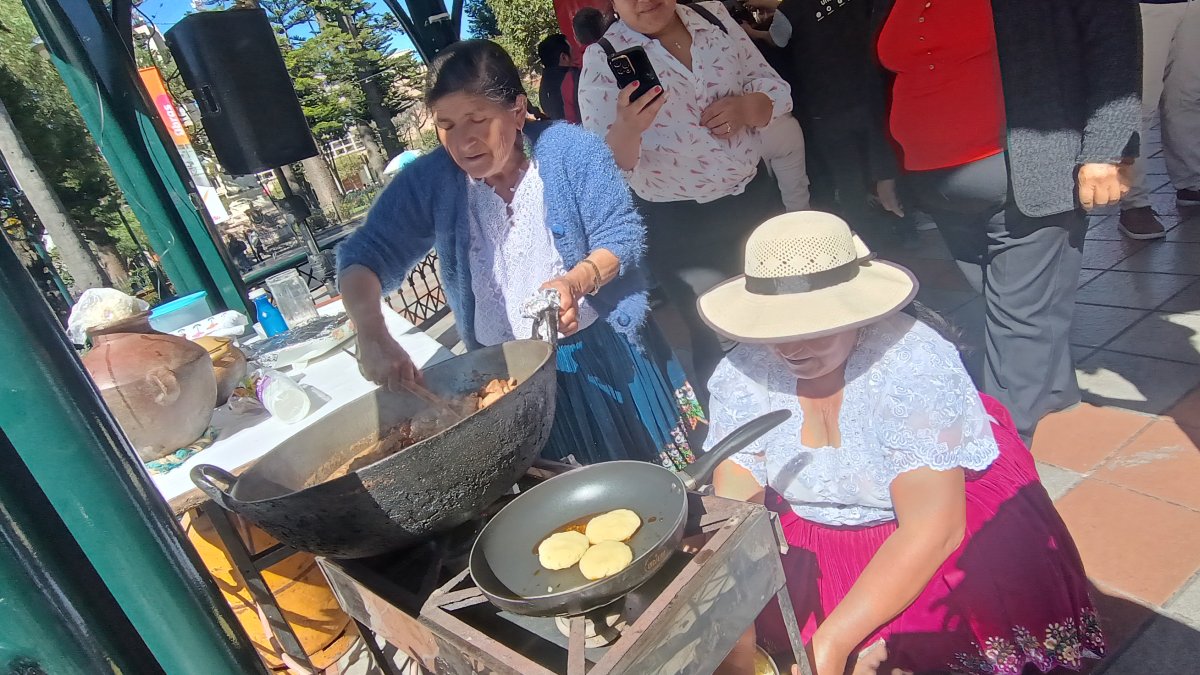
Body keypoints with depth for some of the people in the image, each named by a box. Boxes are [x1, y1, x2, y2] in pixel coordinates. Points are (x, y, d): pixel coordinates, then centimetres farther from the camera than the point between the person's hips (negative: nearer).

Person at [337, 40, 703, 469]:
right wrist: (371, 334, -30)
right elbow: (365, 256, -10)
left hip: (604, 353, -2)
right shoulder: (428, 181, -8)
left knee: (651, 482, 15)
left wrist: (576, 281, -34)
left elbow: (622, 235, -13)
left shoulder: (570, 150, -14)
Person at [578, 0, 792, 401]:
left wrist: (747, 106, -17)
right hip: (677, 227, -5)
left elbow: (773, 87, 5)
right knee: (718, 342, 6)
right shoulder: (603, 60, -12)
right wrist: (626, 129, -39)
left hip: (755, 196, 5)